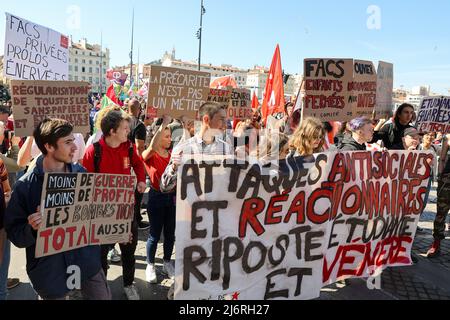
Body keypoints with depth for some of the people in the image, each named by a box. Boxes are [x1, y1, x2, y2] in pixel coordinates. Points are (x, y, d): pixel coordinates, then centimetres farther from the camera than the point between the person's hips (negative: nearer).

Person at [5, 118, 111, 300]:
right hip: (50, 269, -3)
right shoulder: (25, 185, -14)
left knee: (103, 297, 14)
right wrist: (32, 228, -29)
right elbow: (13, 232, -10)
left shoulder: (81, 173, -2)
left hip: (87, 260, 3)